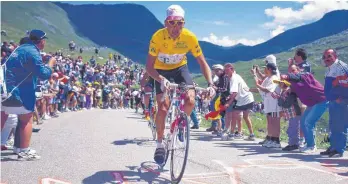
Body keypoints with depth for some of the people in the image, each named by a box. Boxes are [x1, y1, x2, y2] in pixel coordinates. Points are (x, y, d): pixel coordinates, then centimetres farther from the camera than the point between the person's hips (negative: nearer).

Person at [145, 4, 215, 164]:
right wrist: (161, 79, -48)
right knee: (163, 108, -15)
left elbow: (202, 62, -17)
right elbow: (149, 66, -29)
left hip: (180, 68, 2)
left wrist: (210, 83, -31)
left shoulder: (189, 37, -24)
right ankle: (160, 144, 5)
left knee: (190, 100, -21)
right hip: (161, 71, -1)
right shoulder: (158, 37, -29)